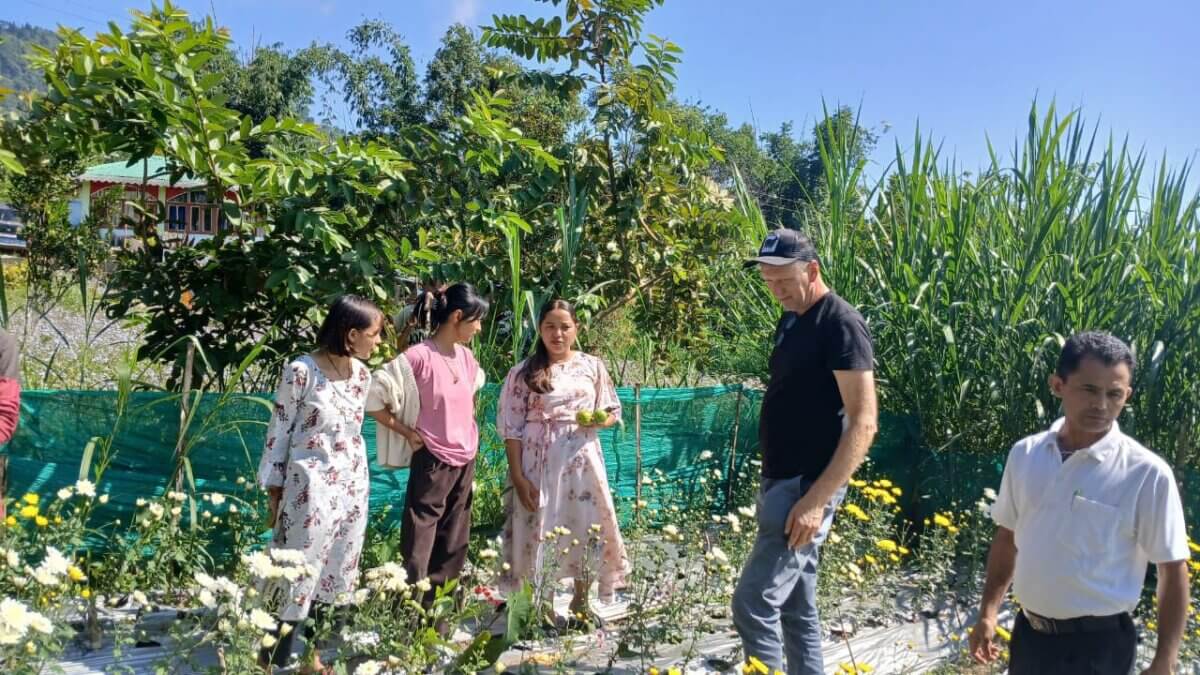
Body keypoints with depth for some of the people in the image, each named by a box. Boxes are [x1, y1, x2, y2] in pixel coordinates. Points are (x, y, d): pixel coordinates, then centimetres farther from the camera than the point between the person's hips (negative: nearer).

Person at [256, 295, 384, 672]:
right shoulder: (301, 371, -13)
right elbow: (279, 433, -7)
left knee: (335, 576, 12)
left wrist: (359, 482, 17)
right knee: (297, 576, -3)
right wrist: (274, 492, -5)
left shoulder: (362, 374, 6)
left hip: (352, 487, 7)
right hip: (309, 489, -6)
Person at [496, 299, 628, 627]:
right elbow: (511, 428, -3)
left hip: (581, 460, 2)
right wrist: (518, 476, -9)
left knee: (588, 528, 6)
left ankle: (580, 602, 25)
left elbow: (613, 412, 12)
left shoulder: (592, 366, 5)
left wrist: (598, 420, -12)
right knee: (539, 531, 1)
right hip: (538, 464, -2)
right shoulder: (523, 372, -2)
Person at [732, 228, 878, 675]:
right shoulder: (790, 320, 13)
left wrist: (817, 499, -24)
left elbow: (863, 423, -19)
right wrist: (772, 482, 17)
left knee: (754, 603, -9)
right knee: (796, 605, 15)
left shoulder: (841, 324, -14)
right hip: (781, 482, 9)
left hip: (807, 486, -9)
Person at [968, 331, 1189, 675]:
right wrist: (988, 612, 8)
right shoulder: (1024, 454, -3)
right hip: (1029, 634, 4)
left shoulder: (1146, 474, -15)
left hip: (1097, 645, -4)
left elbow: (1173, 572, -9)